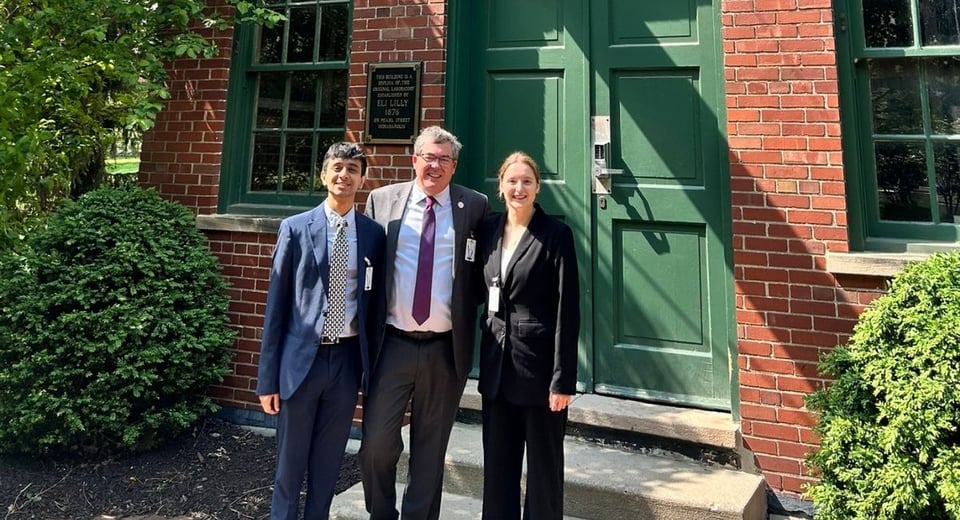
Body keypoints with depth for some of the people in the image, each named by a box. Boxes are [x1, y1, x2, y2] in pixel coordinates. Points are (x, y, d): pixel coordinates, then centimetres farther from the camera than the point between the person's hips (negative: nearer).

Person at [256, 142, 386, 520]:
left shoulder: (374, 234, 3)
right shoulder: (295, 228, -2)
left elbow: (376, 306, 6)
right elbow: (276, 304, -2)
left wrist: (375, 371, 7)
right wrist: (268, 376, -4)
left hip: (347, 358, 2)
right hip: (302, 357, -1)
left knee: (328, 462, 15)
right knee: (290, 461, 12)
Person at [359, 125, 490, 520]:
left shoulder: (475, 206, 2)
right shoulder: (382, 200, 5)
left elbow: (483, 272, 7)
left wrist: (468, 312, -6)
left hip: (446, 348, 0)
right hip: (392, 342, 1)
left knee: (431, 447, 13)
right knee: (376, 442, 3)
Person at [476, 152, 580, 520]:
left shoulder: (556, 234, -9)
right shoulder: (488, 230, 6)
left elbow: (568, 310, -12)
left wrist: (563, 378, -14)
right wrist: (483, 357, 8)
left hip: (539, 364, -5)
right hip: (497, 364, 5)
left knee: (543, 467, 9)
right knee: (497, 463, 15)